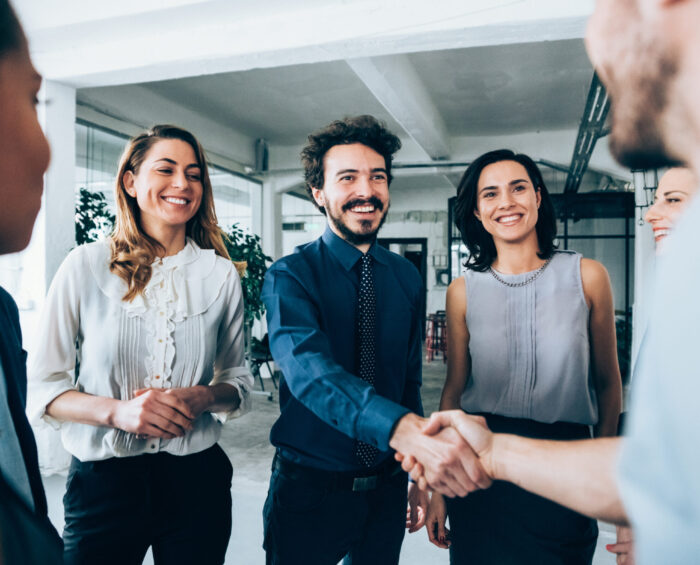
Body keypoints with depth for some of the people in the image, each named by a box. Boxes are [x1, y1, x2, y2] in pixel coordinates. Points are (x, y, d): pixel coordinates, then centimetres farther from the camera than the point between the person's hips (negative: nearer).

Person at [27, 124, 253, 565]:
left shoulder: (221, 274, 1)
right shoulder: (87, 266, -4)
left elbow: (240, 382, 6)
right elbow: (43, 389, -3)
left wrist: (204, 398, -14)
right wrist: (118, 411, -19)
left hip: (196, 478, 2)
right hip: (102, 482, -1)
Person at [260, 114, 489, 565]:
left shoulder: (407, 278, 1)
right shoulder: (291, 275, -14)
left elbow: (410, 380, 7)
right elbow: (309, 368, -32)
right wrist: (405, 429, -48)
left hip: (386, 487, 4)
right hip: (310, 489, -4)